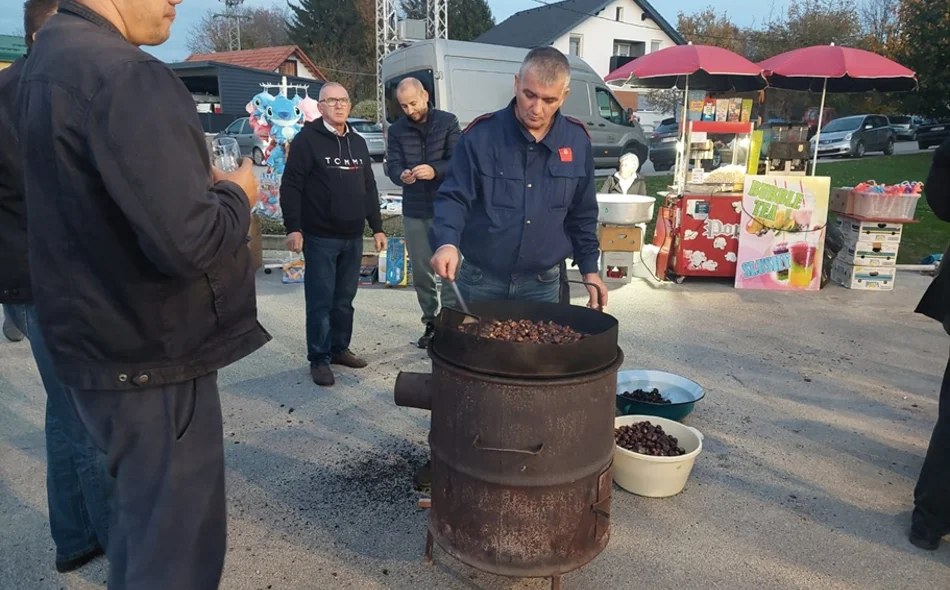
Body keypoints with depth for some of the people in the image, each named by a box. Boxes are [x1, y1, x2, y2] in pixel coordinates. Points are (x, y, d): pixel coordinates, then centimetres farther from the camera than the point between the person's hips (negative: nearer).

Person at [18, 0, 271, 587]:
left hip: (99, 339, 10)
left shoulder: (49, 60, 10)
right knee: (176, 538, 5)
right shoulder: (123, 75, -22)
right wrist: (236, 196, -10)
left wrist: (204, 185, 6)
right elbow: (187, 240, -30)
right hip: (151, 355, -10)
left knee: (145, 513, 26)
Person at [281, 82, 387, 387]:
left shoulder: (358, 143, 15)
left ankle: (339, 348, 25)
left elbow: (369, 189, 19)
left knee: (345, 300, 12)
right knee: (320, 301, -1)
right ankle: (319, 359, 9)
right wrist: (293, 227, -16)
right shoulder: (306, 139, -4)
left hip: (353, 237, 6)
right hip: (320, 237, -6)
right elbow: (291, 187, -9)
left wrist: (377, 227, 14)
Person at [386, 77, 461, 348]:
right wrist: (401, 175, -25)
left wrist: (435, 171, -28)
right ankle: (431, 323, 23)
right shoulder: (397, 130, 7)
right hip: (414, 211, 4)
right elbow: (393, 166, -1)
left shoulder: (448, 122, -2)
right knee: (421, 271, 10)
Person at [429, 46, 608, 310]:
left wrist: (589, 268, 8)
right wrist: (447, 243, -29)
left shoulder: (577, 140, -1)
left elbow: (582, 214, 8)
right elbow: (453, 197, -10)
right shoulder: (481, 134, -10)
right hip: (480, 280, -2)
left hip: (542, 284, 2)